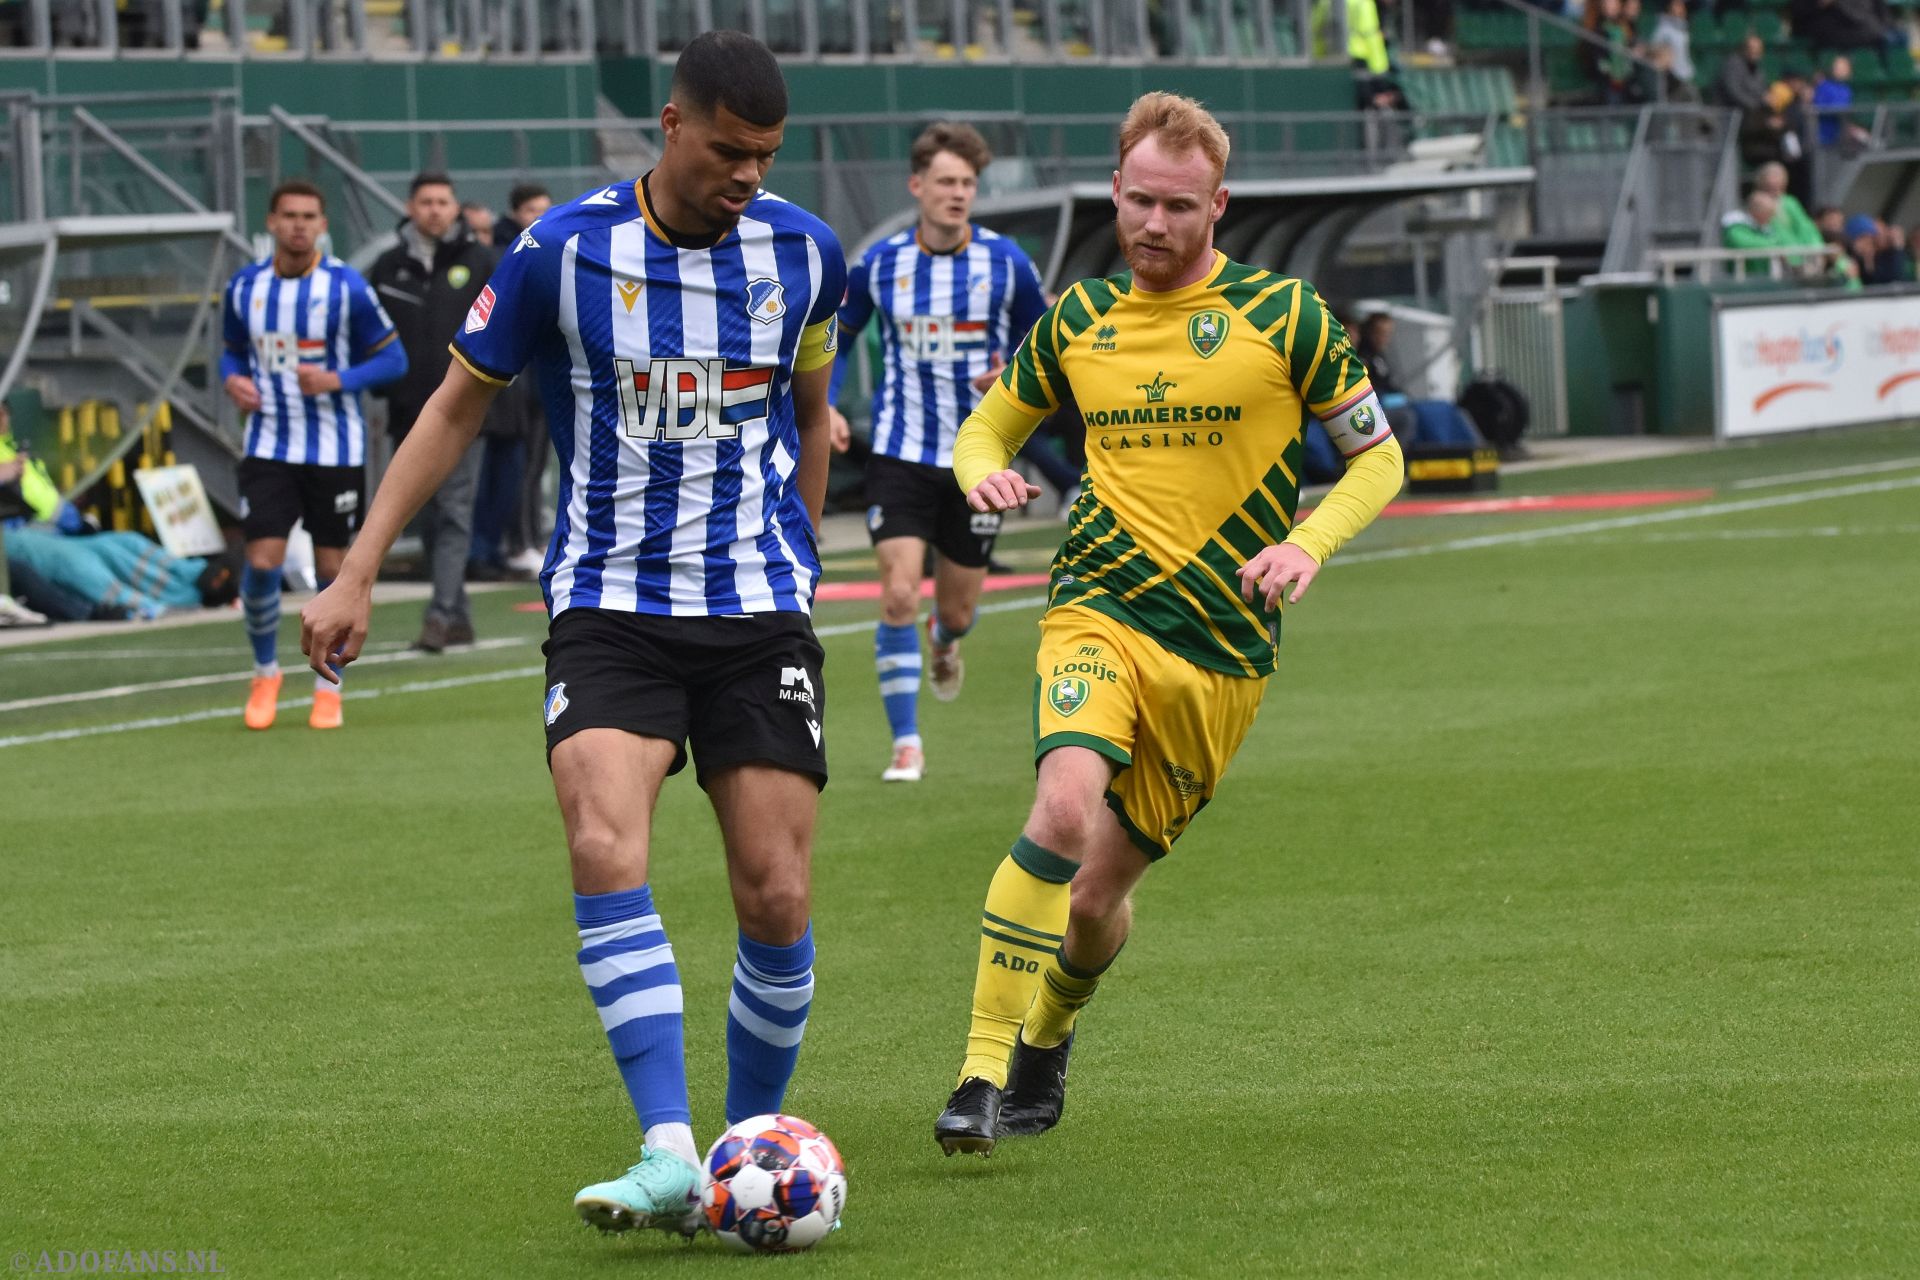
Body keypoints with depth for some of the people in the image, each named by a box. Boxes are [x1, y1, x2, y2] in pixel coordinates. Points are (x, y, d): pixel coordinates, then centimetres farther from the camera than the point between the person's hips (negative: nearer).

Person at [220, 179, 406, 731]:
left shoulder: (346, 287, -9)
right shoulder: (244, 287, 1)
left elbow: (392, 359, -5)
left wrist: (337, 380, -20)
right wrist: (233, 379, -7)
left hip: (336, 451, -2)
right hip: (269, 448, 2)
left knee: (332, 569, 3)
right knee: (262, 564, -10)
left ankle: (328, 686, 19)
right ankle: (265, 672, 14)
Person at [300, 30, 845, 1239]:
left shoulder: (804, 253, 0)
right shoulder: (566, 250, -7)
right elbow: (459, 406, 4)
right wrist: (358, 574, 2)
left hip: (759, 613, 2)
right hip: (609, 607, -2)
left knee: (777, 899, -3)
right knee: (606, 850, -23)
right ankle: (671, 1151, -28)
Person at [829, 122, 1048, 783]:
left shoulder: (1007, 263, -5)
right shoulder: (880, 264, -2)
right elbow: (835, 332, 15)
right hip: (901, 454, 0)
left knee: (958, 609, 9)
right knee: (898, 594, -16)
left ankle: (943, 642, 49)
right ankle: (906, 743, -8)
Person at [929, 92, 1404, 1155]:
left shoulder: (1283, 315, 0)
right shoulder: (1078, 320, 7)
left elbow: (1378, 458, 7)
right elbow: (987, 424, 21)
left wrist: (1307, 543, -11)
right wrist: (984, 473, -4)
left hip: (1223, 647, 0)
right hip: (1100, 608, 0)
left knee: (1101, 888, 5)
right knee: (1064, 810, -28)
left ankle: (1048, 1032, 38)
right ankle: (983, 1074, -25)